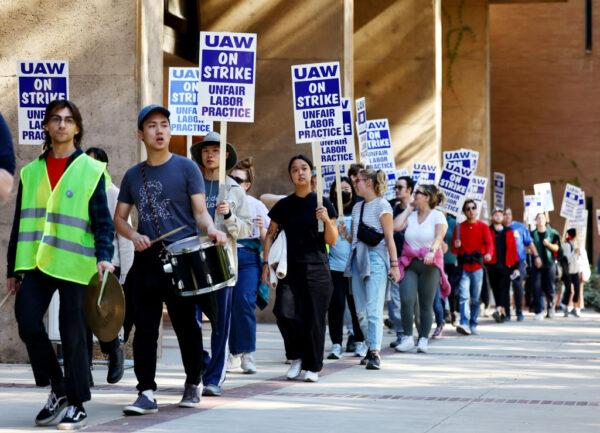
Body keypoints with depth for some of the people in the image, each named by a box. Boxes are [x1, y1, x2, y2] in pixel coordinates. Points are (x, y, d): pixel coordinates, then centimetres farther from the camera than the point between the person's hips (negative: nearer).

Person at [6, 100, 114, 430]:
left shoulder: (91, 170, 3)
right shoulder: (31, 172, 14)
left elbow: (102, 220, -1)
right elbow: (20, 222, 15)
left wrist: (104, 256, -16)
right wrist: (13, 269, 12)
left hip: (74, 264, -3)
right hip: (35, 263, 3)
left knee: (73, 333, -1)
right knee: (28, 323, -8)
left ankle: (76, 405, 10)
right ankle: (58, 389, 12)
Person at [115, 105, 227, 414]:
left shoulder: (186, 168, 2)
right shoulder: (133, 175, 13)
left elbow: (200, 211, -2)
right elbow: (119, 218, 16)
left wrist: (211, 229, -24)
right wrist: (133, 235, -5)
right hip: (146, 260, 3)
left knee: (185, 326, 4)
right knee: (145, 328, -2)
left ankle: (193, 385, 22)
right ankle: (146, 393, 0)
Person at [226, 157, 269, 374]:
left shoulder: (256, 206, 6)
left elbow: (267, 241, 6)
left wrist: (262, 229, -14)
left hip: (248, 258, -2)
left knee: (245, 300, -18)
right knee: (227, 304, 0)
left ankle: (247, 354, -11)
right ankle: (234, 354, 13)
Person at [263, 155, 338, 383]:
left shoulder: (322, 204, 3)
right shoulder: (283, 205, 8)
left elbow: (332, 240, 2)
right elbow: (270, 235, 13)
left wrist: (327, 220, -16)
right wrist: (266, 263, 3)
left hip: (316, 269, -2)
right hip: (290, 268, 2)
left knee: (313, 318, -2)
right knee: (284, 312, -13)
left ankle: (312, 367, 11)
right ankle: (296, 357, 9)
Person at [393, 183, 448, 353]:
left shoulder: (437, 216, 1)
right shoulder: (411, 216, 12)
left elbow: (439, 237, -14)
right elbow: (396, 226, -3)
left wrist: (432, 251, -33)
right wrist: (408, 209, 5)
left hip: (429, 264, -3)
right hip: (409, 264, 3)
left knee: (426, 304, 0)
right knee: (406, 300, -12)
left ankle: (423, 339, 8)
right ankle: (408, 337, -3)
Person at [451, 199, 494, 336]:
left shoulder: (483, 226, 6)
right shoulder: (459, 227, 9)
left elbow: (489, 243, -7)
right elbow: (454, 250, 11)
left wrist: (488, 253, -28)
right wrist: (456, 246, -13)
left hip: (477, 267, 0)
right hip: (463, 267, 0)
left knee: (475, 298, 6)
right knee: (464, 296, -15)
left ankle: (473, 325, 14)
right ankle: (464, 324, -24)